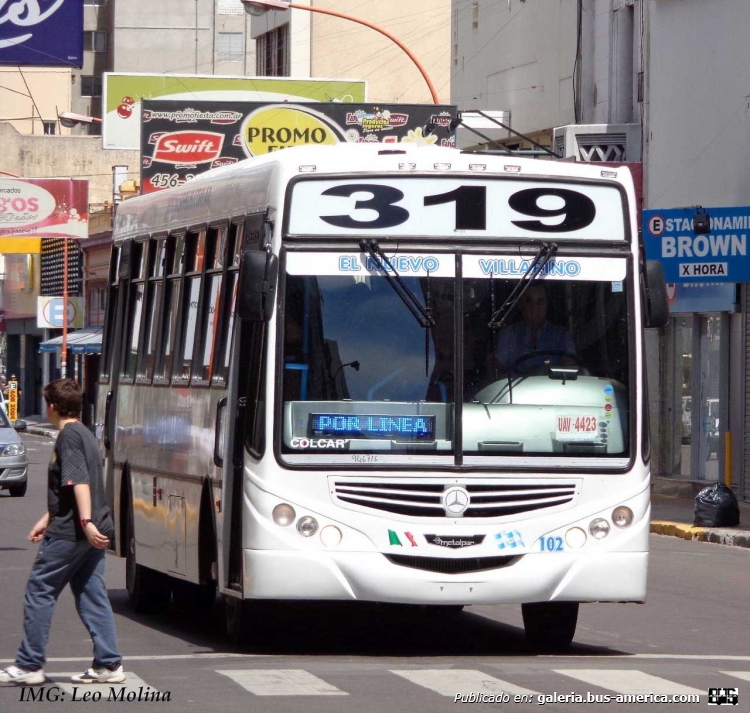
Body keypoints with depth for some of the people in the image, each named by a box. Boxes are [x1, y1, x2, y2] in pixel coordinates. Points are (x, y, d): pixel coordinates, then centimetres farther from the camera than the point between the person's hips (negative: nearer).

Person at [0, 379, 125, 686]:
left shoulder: (69, 436, -12)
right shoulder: (84, 434, 18)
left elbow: (79, 482, -24)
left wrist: (86, 522, -31)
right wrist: (47, 520, 31)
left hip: (71, 532, -9)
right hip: (93, 532, 9)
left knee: (39, 590, -1)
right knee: (91, 594, 9)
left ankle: (29, 665, 2)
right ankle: (108, 665, 6)